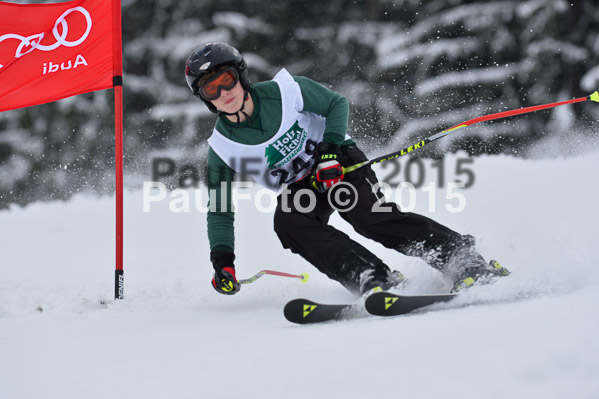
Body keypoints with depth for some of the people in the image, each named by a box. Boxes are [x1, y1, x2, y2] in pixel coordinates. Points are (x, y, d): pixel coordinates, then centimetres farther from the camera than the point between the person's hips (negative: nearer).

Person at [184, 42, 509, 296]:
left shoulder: (285, 92, -15)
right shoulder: (222, 148, -9)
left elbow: (337, 104, -2)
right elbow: (219, 211, 0)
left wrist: (330, 149, -18)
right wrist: (222, 258, -12)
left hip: (339, 163, -2)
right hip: (298, 189, 2)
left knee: (367, 215, -30)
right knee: (286, 222, -31)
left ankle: (464, 259, -33)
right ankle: (372, 279, -41)